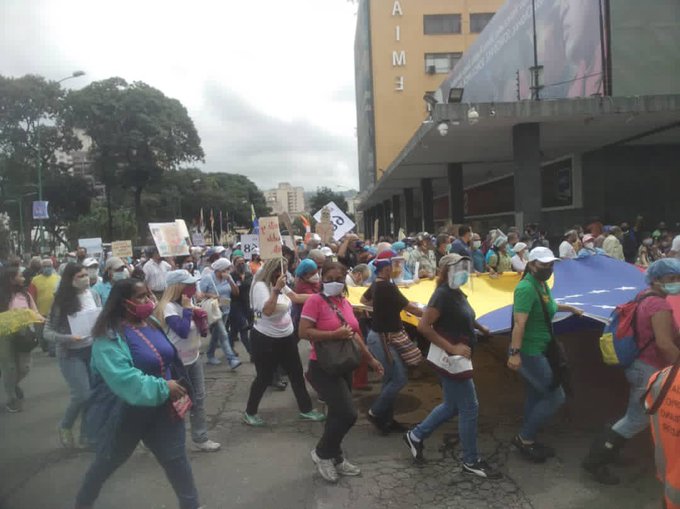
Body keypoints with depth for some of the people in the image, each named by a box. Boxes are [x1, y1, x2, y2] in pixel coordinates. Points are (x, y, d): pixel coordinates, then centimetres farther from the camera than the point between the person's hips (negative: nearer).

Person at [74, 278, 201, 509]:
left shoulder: (151, 323, 1)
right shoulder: (109, 336, -22)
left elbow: (170, 359, 12)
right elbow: (123, 378, -32)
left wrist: (180, 388, 3)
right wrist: (162, 388, -30)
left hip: (161, 408, 5)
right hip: (126, 414, -5)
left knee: (177, 458, 9)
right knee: (106, 463, 18)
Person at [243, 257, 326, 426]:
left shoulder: (281, 285, 2)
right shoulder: (260, 286, -21)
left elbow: (297, 298, 12)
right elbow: (267, 311, -32)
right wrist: (276, 290, -39)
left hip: (287, 338, 8)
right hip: (265, 340, -8)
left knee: (297, 374, 13)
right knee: (264, 378, 5)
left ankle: (306, 410, 27)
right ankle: (250, 413, 25)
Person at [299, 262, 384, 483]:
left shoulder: (345, 303, 8)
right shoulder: (315, 301, -14)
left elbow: (353, 334, 19)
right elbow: (304, 332, -21)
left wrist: (370, 358, 21)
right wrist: (335, 335, -25)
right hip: (322, 367, -8)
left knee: (338, 415, 15)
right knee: (347, 414, -13)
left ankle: (335, 458, 33)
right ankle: (322, 453, 10)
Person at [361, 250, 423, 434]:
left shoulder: (377, 284, 5)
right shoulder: (388, 287, -23)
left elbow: (363, 300, 25)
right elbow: (411, 309, -18)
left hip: (381, 336, 10)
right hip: (382, 338, -10)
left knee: (390, 379, 15)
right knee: (400, 378, -4)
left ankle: (387, 419, 24)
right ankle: (375, 413, 10)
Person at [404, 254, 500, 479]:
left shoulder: (457, 293, 9)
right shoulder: (443, 294, -19)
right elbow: (423, 326, -26)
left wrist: (481, 328, 20)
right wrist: (451, 348, -26)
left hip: (457, 359, 10)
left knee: (452, 406, 19)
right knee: (469, 409, 1)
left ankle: (415, 436, 31)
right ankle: (471, 461, 18)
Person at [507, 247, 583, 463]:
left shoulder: (542, 284, 8)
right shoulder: (526, 287, -22)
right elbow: (519, 323, -31)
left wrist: (570, 308, 42)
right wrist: (515, 353, -36)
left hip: (538, 350, 10)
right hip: (529, 352, -10)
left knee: (535, 396, 17)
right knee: (556, 396, -3)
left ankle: (529, 441, 30)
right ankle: (524, 437, 8)